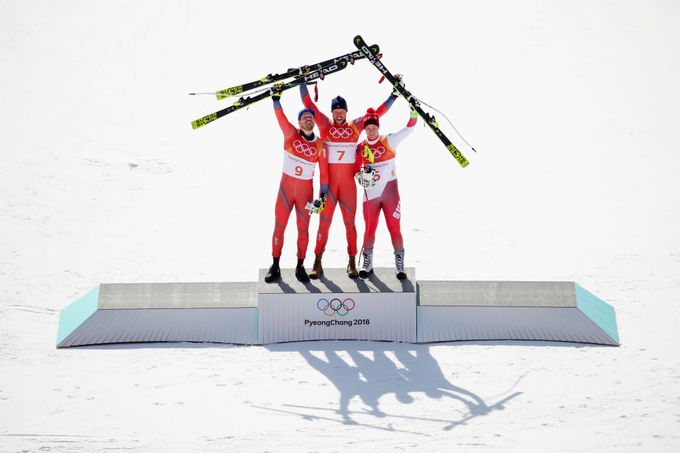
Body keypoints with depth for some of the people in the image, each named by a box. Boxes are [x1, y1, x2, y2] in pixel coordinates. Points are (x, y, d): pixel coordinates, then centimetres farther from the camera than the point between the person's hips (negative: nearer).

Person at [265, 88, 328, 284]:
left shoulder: (320, 145, 0)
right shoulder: (291, 134, -1)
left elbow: (324, 172, 2)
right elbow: (280, 115, -14)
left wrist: (322, 196, -3)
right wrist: (276, 96, -27)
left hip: (306, 190, 1)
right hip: (286, 187, -1)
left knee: (303, 229, 5)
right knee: (279, 226, 0)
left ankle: (300, 267, 16)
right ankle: (275, 267, 6)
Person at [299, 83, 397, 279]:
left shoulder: (355, 126, 6)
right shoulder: (325, 124, 4)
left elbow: (377, 113, 8)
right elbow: (308, 104, 1)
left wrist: (394, 95, 6)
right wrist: (302, 82, -1)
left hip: (348, 182, 1)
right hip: (328, 182, -1)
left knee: (350, 222, 3)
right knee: (324, 222, 1)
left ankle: (352, 263, 10)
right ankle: (317, 263, 5)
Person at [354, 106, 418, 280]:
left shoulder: (389, 141, -2)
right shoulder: (360, 148, 3)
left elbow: (409, 128, -8)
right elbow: (355, 168, 12)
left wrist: (414, 112, -21)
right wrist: (360, 176, -8)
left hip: (390, 191, -2)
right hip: (370, 193, 2)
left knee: (395, 229, -1)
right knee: (370, 229, 10)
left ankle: (400, 265, 10)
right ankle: (367, 264, 24)